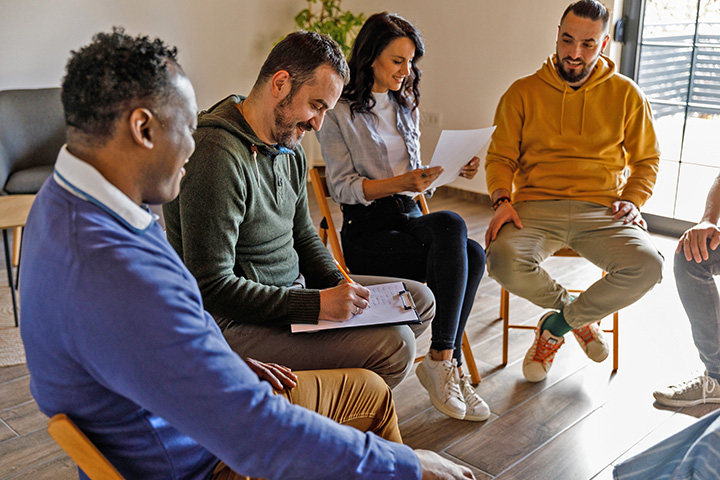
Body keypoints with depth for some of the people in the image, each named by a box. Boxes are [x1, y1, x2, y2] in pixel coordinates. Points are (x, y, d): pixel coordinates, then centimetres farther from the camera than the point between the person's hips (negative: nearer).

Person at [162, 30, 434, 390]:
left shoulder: (290, 150, 7)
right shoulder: (216, 156, -23)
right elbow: (212, 287, -25)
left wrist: (340, 286, -1)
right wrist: (317, 305, -24)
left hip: (293, 289, 10)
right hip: (235, 321, -10)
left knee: (420, 300, 12)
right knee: (394, 346, -23)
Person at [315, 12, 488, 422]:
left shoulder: (407, 107, 19)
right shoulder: (339, 113, -2)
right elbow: (343, 188, -9)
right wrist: (402, 182, -21)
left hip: (410, 220, 6)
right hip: (366, 232, -6)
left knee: (472, 255, -26)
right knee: (451, 225, -32)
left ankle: (443, 361, -17)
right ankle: (445, 360, -26)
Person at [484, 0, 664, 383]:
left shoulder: (626, 94, 12)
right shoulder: (523, 92, 9)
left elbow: (646, 160, 19)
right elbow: (500, 158, 9)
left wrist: (633, 200, 0)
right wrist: (502, 200, -11)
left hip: (601, 211, 1)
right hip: (536, 207, 0)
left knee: (647, 265, -28)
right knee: (503, 260, -32)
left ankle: (557, 324, -2)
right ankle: (577, 316, 1)